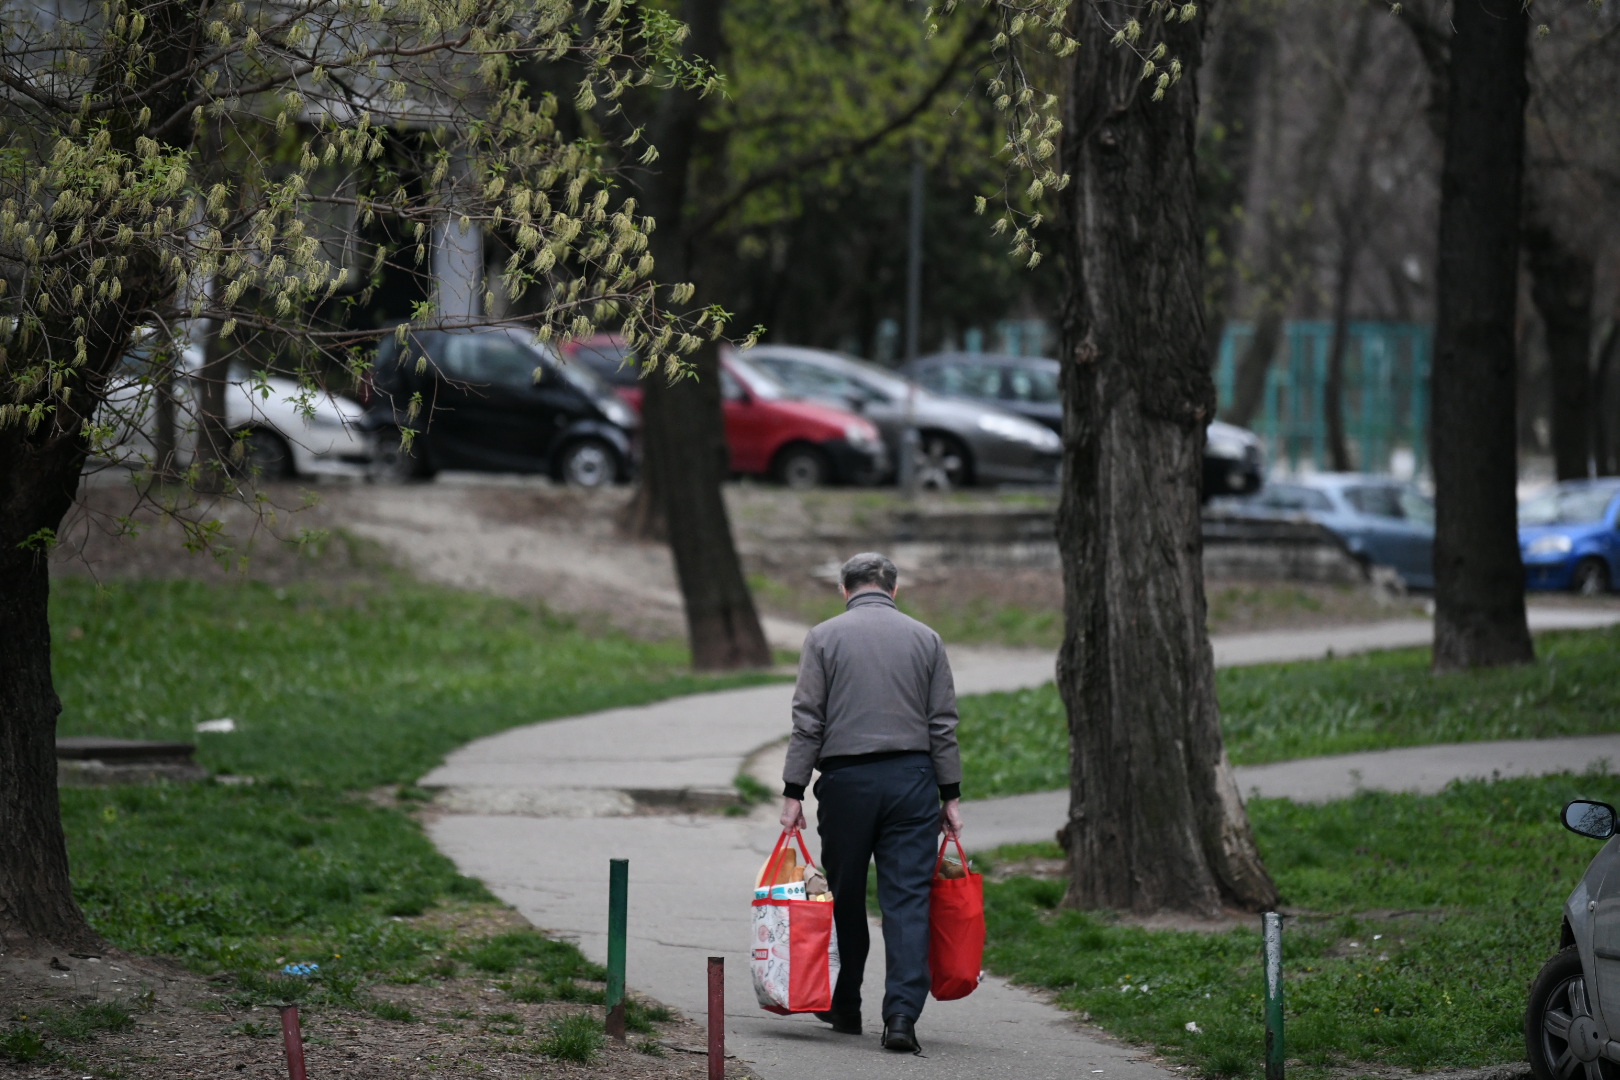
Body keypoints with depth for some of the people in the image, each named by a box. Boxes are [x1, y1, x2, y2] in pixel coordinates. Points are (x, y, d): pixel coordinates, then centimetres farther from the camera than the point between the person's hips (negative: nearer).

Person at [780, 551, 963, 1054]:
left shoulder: (824, 637, 1)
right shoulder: (925, 638, 6)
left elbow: (807, 723, -4)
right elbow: (943, 725, 5)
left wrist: (793, 791, -2)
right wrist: (950, 795, 9)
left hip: (845, 779, -1)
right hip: (911, 779, 1)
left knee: (845, 899, 12)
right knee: (908, 899, -3)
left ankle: (845, 1007, 23)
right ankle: (902, 1015, -14)